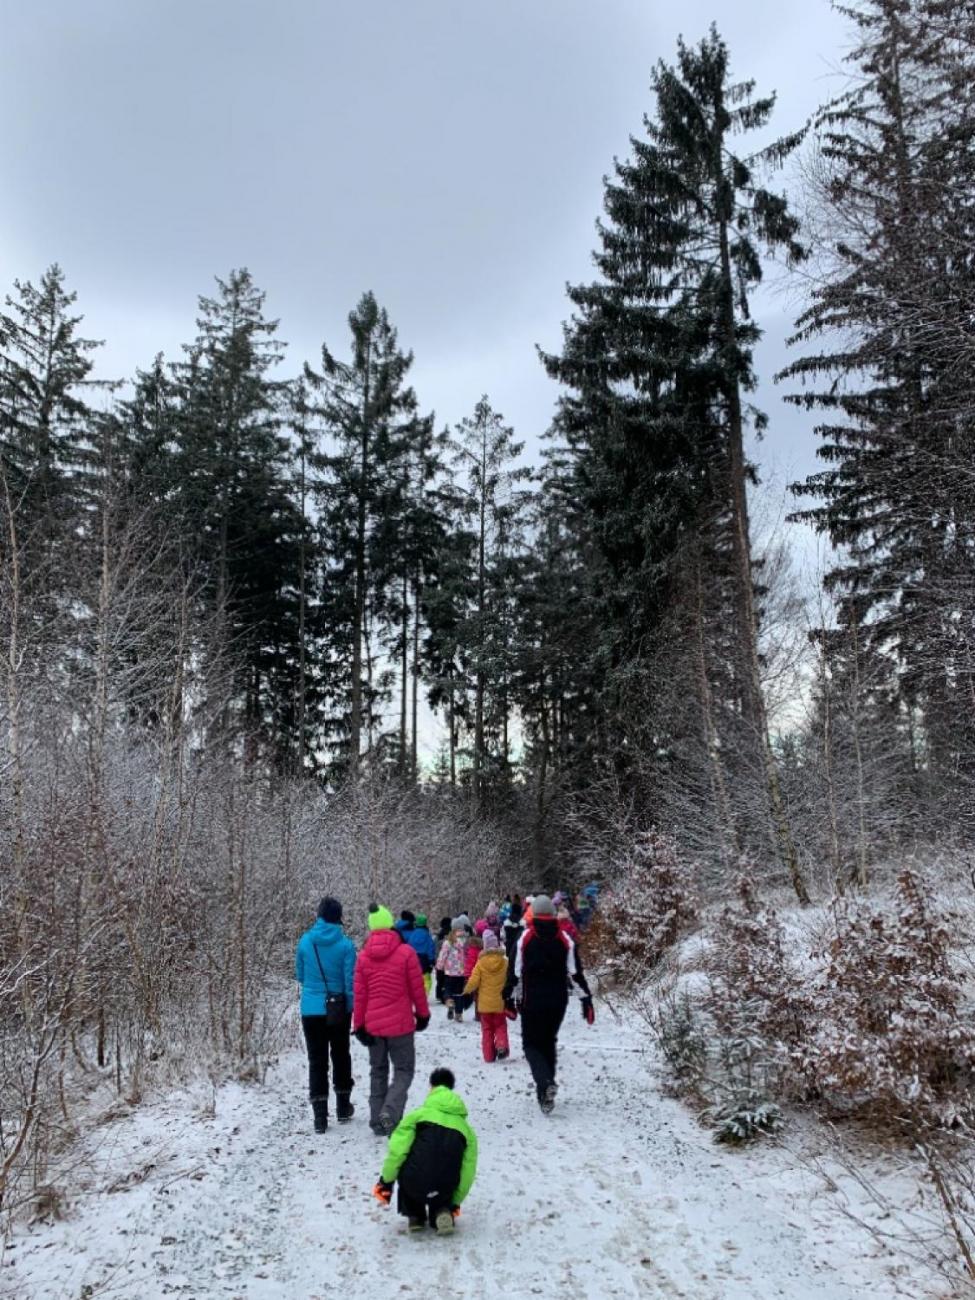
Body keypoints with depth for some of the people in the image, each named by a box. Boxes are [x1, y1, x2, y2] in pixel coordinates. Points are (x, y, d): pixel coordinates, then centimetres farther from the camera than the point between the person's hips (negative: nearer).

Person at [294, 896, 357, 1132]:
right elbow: (350, 980, -10)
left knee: (317, 1060, 7)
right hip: (339, 1009, -1)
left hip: (311, 1009, 1)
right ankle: (343, 1107, 28)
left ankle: (320, 1115, 1)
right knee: (340, 1055, 17)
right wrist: (353, 1008, 1)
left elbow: (300, 976, 7)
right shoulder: (345, 944, -12)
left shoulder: (305, 941, -5)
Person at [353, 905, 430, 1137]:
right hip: (400, 1023, -3)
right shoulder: (405, 952, -10)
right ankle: (390, 1111, -16)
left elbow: (359, 994, 0)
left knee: (378, 1071, 17)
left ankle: (378, 1122, 16)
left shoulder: (363, 956, -2)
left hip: (373, 1024, 3)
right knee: (404, 1070, 7)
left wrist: (359, 1025, 6)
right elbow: (417, 987, -4)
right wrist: (422, 1014, 10)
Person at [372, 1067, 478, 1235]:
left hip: (414, 1184, -1)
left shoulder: (418, 1115, 8)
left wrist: (386, 1181, 10)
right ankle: (441, 1212, 7)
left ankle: (415, 1216, 24)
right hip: (444, 1191, 2)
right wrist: (455, 1203, 26)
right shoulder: (466, 1129, 16)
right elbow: (467, 1171, 15)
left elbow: (396, 1150, -1)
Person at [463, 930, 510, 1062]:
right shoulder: (505, 962, -8)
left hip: (485, 1003, 0)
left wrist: (467, 990, 8)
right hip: (500, 1003, 0)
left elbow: (473, 982, -11)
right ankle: (501, 1046, -7)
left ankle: (489, 1055, 10)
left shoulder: (481, 963, -11)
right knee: (500, 1026, 16)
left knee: (487, 1029, 12)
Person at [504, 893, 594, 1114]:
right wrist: (586, 999, 2)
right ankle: (546, 1088, 22)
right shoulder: (564, 939, 0)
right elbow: (576, 972, -2)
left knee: (532, 1043, 6)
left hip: (532, 1001, -3)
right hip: (558, 1001, 3)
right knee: (549, 1042, 19)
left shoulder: (525, 938, -7)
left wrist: (509, 997, 1)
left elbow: (515, 971, -6)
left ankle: (545, 1082, -18)